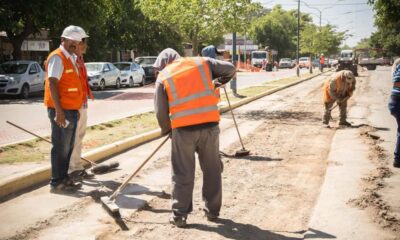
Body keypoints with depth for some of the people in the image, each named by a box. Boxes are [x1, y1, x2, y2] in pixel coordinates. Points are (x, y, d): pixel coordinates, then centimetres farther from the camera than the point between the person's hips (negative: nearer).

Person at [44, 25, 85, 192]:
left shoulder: (71, 58, 17)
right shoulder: (57, 57, -12)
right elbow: (52, 84, -20)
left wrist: (75, 109, 20)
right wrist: (59, 111, -25)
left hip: (71, 110, 9)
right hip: (61, 111, -9)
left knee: (68, 147, 15)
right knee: (60, 147, -4)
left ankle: (64, 178, 24)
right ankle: (56, 183, 3)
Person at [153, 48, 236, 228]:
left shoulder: (163, 76, 5)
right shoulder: (202, 62, 9)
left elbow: (160, 111, 3)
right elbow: (230, 69, 10)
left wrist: (167, 130, 19)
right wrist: (217, 83, 27)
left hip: (183, 129, -2)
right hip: (209, 125, 2)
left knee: (182, 174, 9)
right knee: (212, 170, 15)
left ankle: (179, 215, 13)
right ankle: (212, 211, 25)